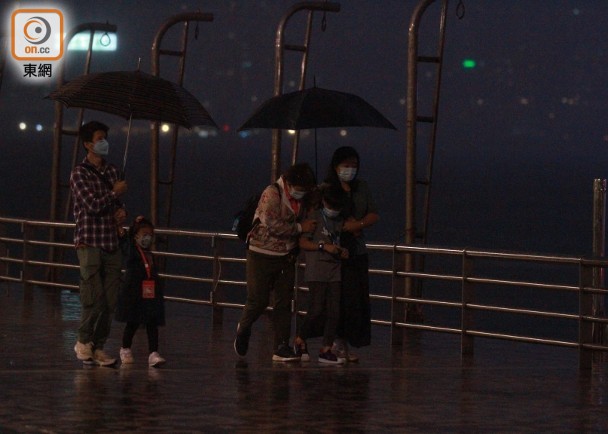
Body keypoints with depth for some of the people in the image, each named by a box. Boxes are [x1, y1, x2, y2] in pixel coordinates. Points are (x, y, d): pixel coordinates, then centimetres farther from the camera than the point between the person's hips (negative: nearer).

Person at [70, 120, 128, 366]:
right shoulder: (80, 174, -6)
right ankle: (83, 342, 10)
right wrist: (115, 192, -4)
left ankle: (98, 348, 10)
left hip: (111, 244, 6)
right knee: (94, 299, -9)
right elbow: (93, 204, -17)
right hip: (90, 243, -6)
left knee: (110, 302, 3)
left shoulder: (111, 172, 15)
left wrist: (121, 211, 3)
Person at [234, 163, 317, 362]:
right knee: (258, 300, -3)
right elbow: (273, 225, -23)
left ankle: (282, 347, 4)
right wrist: (300, 227, -19)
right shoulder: (272, 194, -16)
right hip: (262, 255, -6)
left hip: (286, 256, 6)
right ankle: (243, 328, 26)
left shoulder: (302, 199, 5)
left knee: (284, 302, 3)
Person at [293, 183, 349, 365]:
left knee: (334, 312, 0)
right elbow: (303, 242, -7)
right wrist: (324, 246, -17)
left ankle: (326, 349, 4)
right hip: (316, 271, -6)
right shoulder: (314, 217, -2)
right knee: (317, 310, -10)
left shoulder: (339, 221, 16)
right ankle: (300, 340, 12)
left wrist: (342, 252, 4)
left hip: (334, 271, 6)